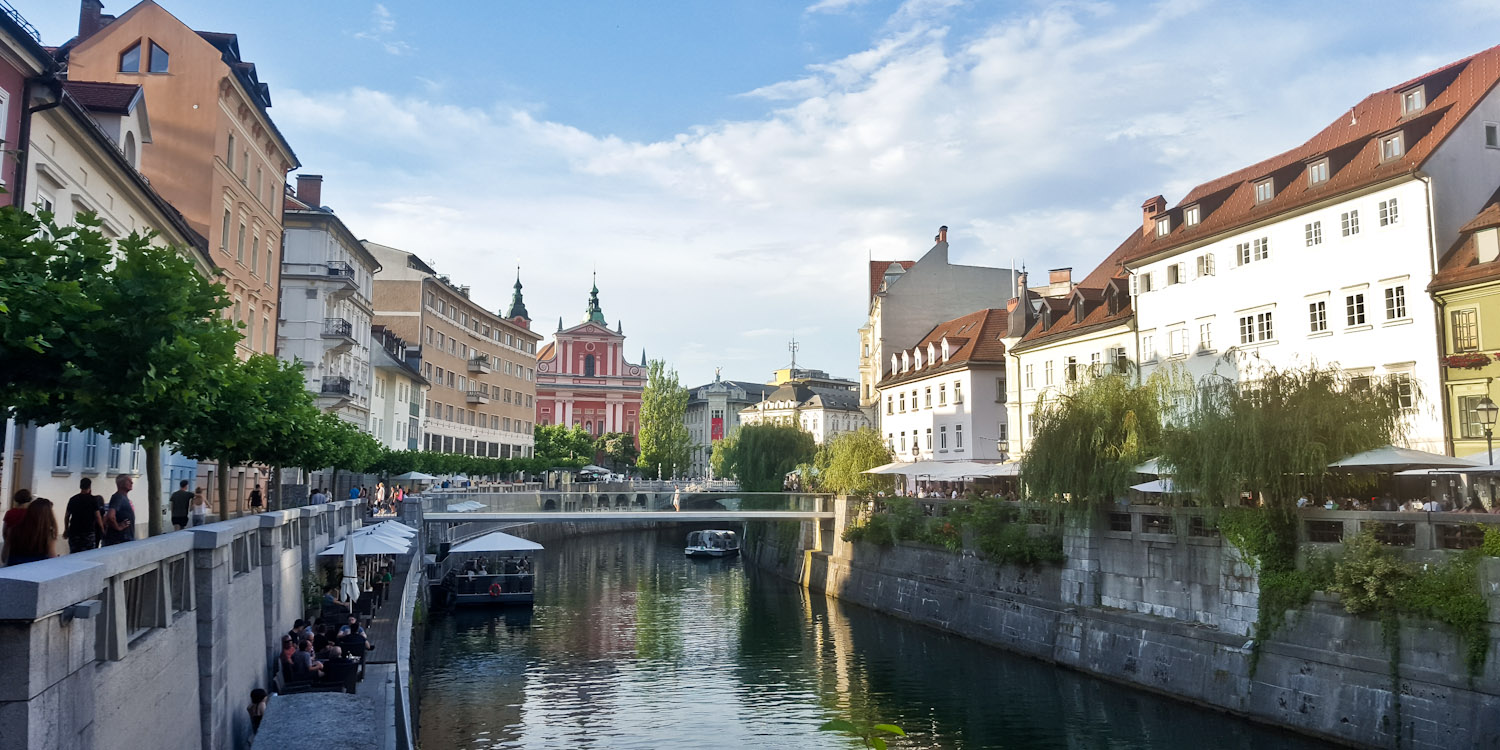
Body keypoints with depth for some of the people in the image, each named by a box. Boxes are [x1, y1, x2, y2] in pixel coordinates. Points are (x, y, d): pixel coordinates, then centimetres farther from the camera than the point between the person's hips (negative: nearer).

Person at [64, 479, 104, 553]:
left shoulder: (72, 499, 5)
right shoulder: (93, 499, -6)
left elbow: (67, 516, 11)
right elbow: (98, 516, -7)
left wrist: (66, 530, 22)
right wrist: (102, 530, 4)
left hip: (74, 533, 4)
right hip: (88, 532, -4)